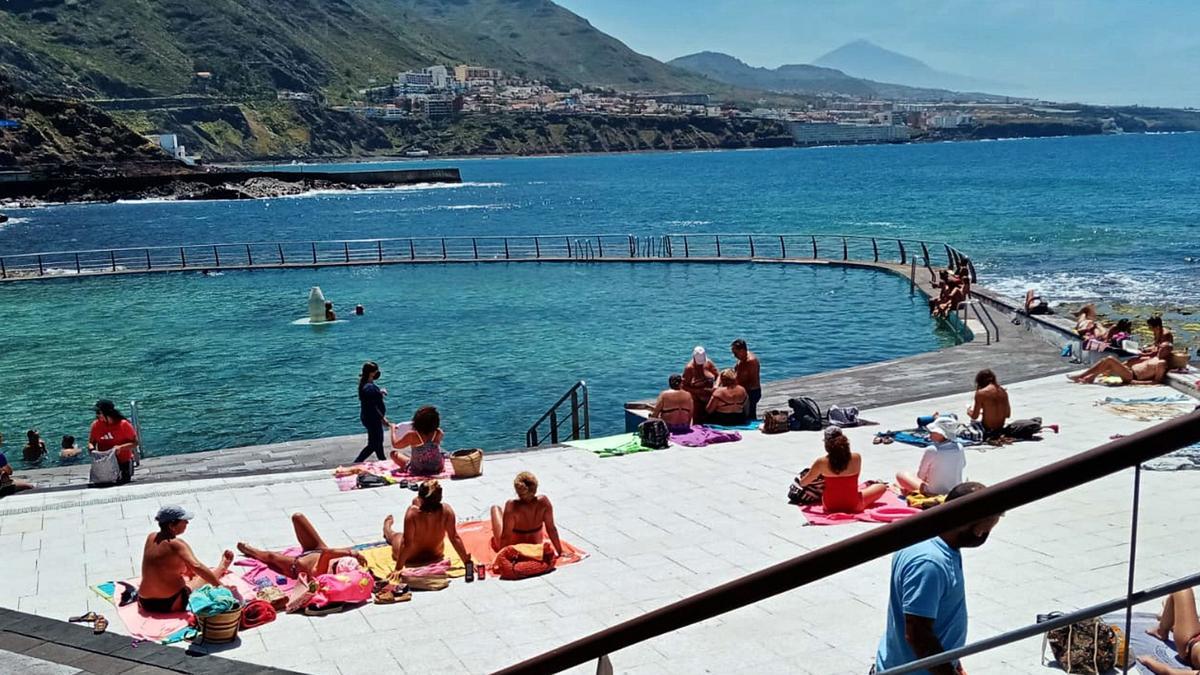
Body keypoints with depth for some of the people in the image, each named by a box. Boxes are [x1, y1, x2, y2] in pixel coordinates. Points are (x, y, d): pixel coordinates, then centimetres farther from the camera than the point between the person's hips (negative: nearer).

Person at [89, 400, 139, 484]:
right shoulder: (96, 425, -2)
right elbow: (91, 442, 8)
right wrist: (92, 448, -14)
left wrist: (120, 447, -26)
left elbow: (135, 443, -11)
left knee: (123, 483, -3)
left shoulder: (124, 424, -12)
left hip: (124, 462, -3)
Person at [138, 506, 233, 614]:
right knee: (205, 577, 16)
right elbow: (196, 566, -31)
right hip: (172, 604, -7)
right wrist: (220, 586, -29)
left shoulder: (151, 537, 2)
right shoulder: (176, 544, -20)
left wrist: (186, 571, 30)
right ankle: (222, 566, 45)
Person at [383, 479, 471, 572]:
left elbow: (407, 543, -34)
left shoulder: (412, 512, -39)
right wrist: (467, 562, -19)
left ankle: (387, 524, 67)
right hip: (435, 555, 3)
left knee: (395, 536, 33)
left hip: (410, 558, -3)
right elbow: (455, 538, -27)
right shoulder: (447, 511, -33)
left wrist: (398, 569, -27)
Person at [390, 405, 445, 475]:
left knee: (394, 453, 13)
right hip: (437, 469, 3)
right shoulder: (438, 433, -13)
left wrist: (393, 429, 7)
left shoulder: (412, 435, -22)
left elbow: (395, 445, -8)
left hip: (417, 471, -3)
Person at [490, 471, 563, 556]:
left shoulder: (511, 506, -36)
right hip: (535, 545, 3)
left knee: (495, 508, 23)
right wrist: (560, 552, -8)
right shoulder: (544, 502, -28)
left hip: (512, 546, -3)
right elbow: (551, 529, -19)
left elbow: (506, 536, -29)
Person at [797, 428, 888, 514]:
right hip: (854, 506, -1)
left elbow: (802, 483, -2)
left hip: (830, 506, 2)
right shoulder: (856, 457, -15)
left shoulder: (821, 462, -15)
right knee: (882, 487, 21)